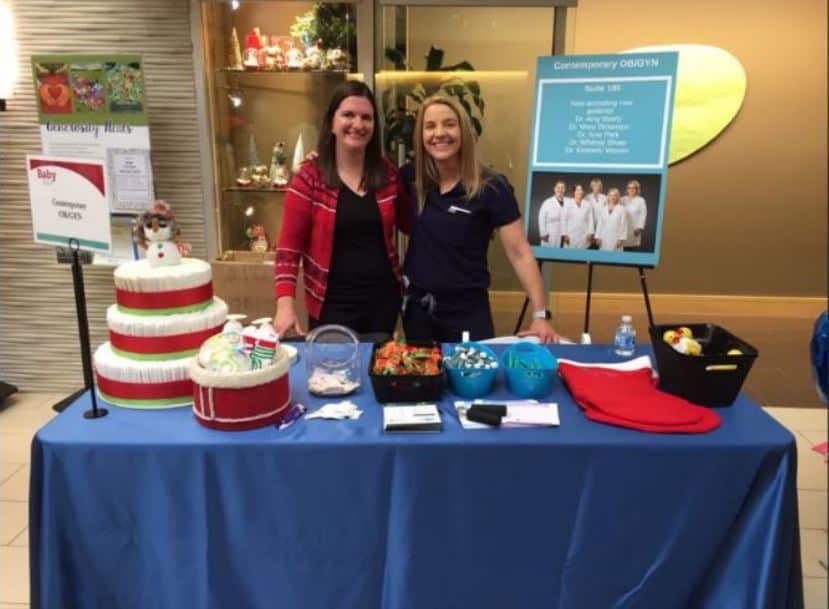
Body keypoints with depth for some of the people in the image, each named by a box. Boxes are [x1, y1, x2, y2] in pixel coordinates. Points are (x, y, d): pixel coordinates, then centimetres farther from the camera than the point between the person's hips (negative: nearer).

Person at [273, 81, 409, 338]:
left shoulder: (388, 174, 2)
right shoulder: (309, 178, -8)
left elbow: (411, 224, 15)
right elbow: (289, 248, -10)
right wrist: (286, 303, -20)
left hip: (384, 299, 4)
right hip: (334, 304, -3)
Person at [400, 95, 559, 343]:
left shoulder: (491, 187, -13)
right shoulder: (411, 178, -3)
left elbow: (519, 253, -15)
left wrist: (540, 315, -21)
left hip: (468, 311, -4)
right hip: (417, 307, 4)